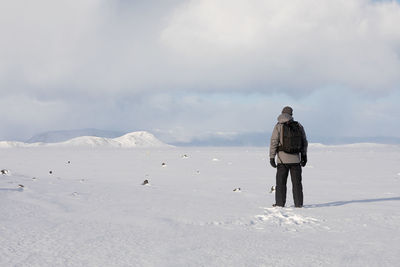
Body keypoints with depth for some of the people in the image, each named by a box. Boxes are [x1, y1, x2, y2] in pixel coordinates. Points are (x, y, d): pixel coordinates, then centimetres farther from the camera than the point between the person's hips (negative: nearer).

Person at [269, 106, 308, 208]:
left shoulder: (278, 126, -6)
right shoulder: (298, 126, 3)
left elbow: (274, 142, -10)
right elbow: (304, 142, 7)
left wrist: (272, 157, -7)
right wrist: (304, 155, 16)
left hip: (283, 159, -2)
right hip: (296, 159, 2)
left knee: (281, 182, 5)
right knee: (296, 182, 8)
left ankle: (280, 203, 3)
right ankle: (298, 203, 8)